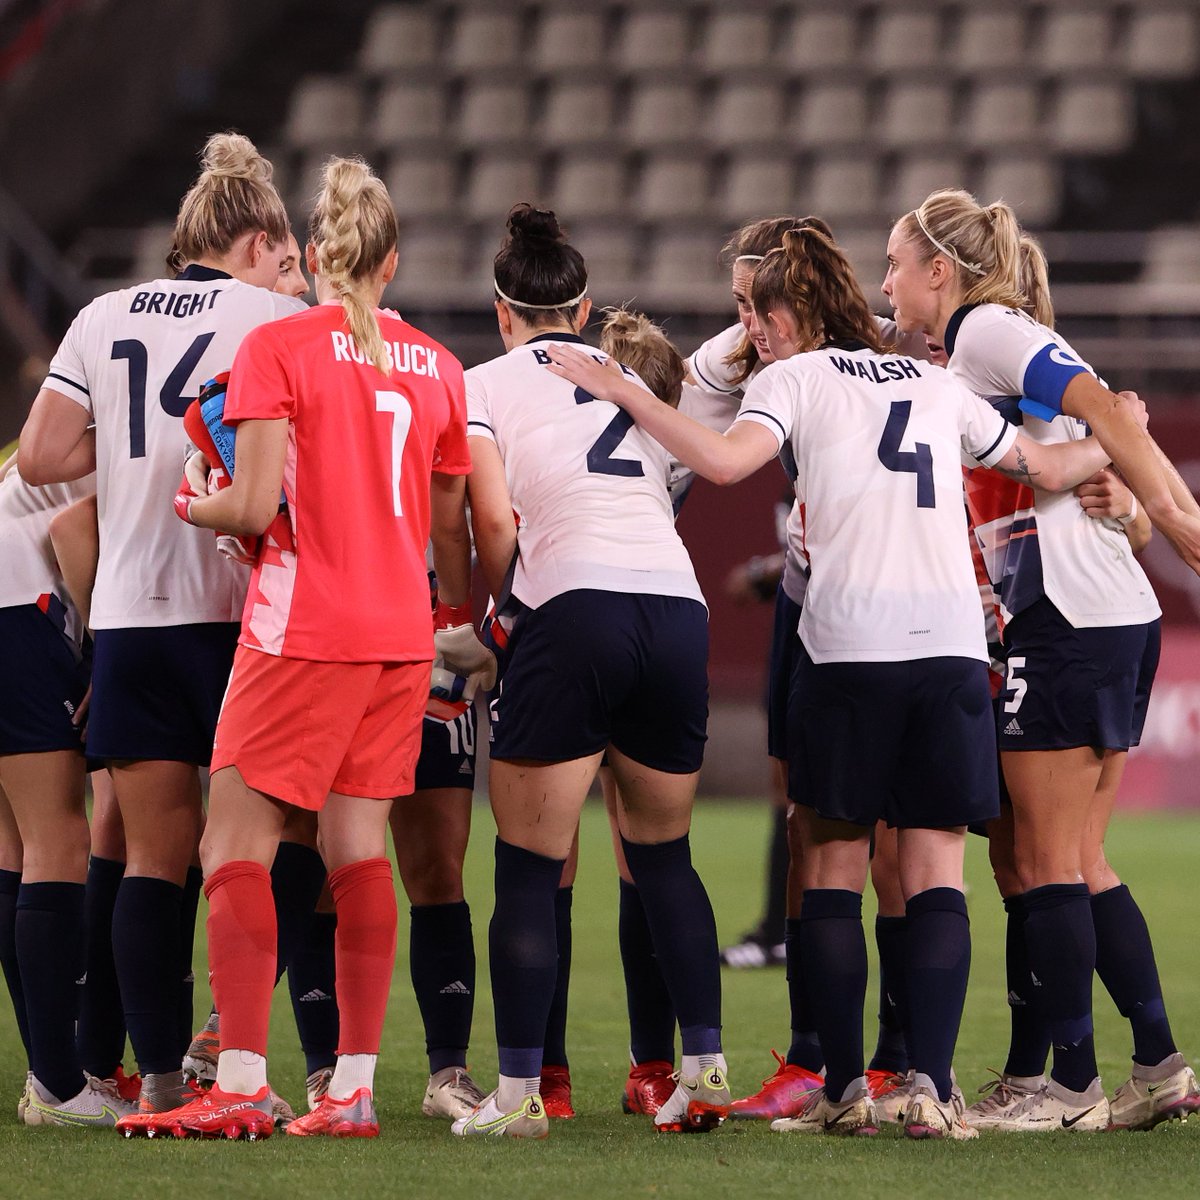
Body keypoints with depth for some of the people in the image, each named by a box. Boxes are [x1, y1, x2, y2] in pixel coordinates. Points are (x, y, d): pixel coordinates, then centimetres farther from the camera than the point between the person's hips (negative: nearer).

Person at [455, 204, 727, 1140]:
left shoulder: (486, 385, 10)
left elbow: (495, 518, -2)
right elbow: (667, 489, 19)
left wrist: (496, 606, 15)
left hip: (577, 602, -5)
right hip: (679, 605, 5)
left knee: (529, 868, 1)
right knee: (664, 855, 18)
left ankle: (519, 1091, -3)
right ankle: (706, 1067, 8)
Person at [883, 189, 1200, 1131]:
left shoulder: (985, 332, -6)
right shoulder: (979, 349, 21)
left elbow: (1098, 404, -17)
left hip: (1068, 620, -9)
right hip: (1120, 622, 9)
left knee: (1050, 863, -4)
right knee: (1081, 866, 11)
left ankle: (1070, 1085, -2)